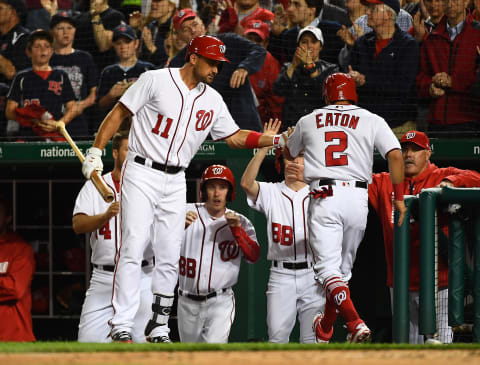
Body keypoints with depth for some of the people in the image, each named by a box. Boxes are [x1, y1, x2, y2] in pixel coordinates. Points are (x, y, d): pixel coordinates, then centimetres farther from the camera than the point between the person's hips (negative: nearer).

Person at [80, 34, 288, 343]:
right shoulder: (156, 80, -5)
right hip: (142, 175, -5)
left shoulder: (212, 100, 10)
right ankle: (121, 326, -14)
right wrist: (96, 151, -9)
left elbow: (235, 137, 14)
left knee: (170, 257, 2)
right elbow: (119, 112, -2)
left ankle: (159, 326, 12)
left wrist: (278, 140, 2)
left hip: (175, 183, 5)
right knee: (133, 248, -13)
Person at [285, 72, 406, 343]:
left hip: (324, 198, -2)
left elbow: (289, 153, 33)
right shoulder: (372, 121, 10)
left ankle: (356, 323, -30)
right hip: (358, 198, 2)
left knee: (328, 267, -8)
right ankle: (325, 330, 30)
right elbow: (396, 155, -3)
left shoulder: (308, 121, 15)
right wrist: (399, 197, 2)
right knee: (344, 267, 17)